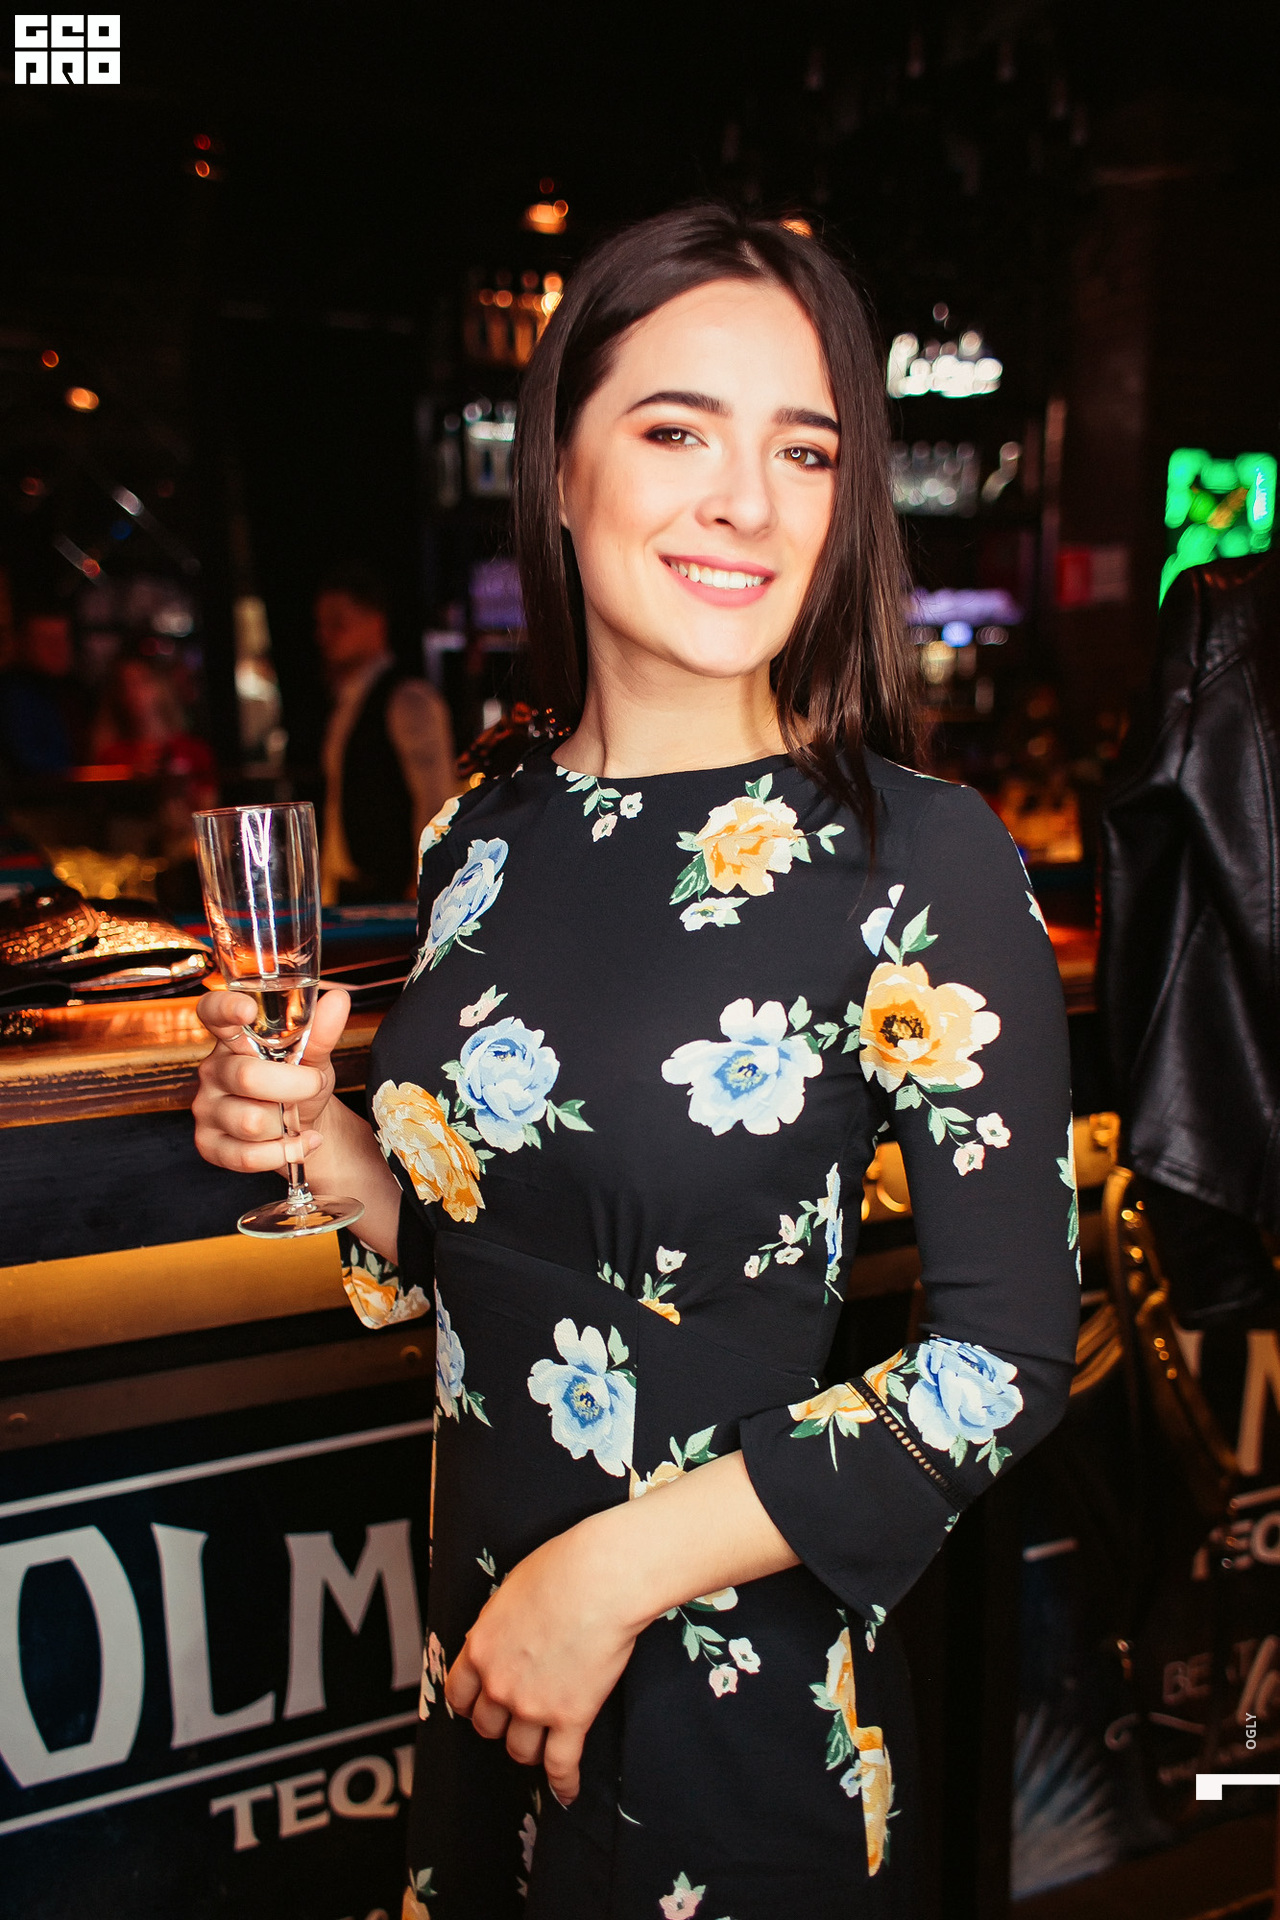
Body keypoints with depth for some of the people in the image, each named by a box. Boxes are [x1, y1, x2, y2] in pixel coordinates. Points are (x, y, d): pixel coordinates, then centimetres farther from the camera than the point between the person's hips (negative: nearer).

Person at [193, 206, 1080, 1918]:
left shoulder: (919, 856, -18)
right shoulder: (483, 840, -2)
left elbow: (1012, 1346, -16)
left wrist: (617, 1572, -18)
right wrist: (315, 1136, -11)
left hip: (742, 1693, -4)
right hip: (482, 1639, 5)